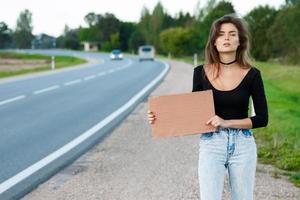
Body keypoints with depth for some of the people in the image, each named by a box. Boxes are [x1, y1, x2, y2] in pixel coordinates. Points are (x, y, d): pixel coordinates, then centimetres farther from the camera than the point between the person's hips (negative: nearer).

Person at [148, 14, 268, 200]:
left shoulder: (251, 74, -4)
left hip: (243, 146, 0)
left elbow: (262, 118, -3)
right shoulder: (201, 72, 0)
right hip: (211, 145, 0)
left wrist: (227, 122, -15)